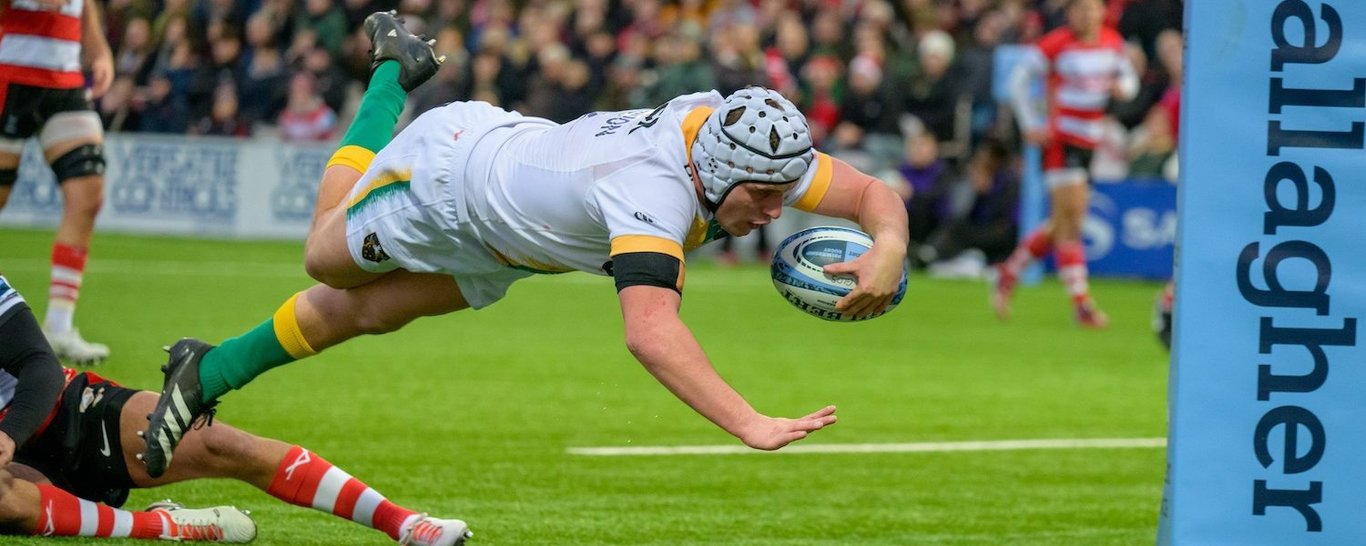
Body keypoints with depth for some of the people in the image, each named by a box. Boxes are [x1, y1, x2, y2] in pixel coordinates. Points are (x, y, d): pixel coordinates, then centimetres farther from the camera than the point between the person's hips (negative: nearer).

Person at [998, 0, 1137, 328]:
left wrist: (1123, 86, -5)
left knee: (1062, 224, 10)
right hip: (1060, 139, -7)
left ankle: (1008, 273, 28)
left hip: (1090, 141, 7)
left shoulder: (1112, 42, 6)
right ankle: (1081, 303, -11)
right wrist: (1030, 126, -9)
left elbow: (1128, 78, 19)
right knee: (1071, 216, -13)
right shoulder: (1056, 44, -10)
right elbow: (1019, 79, -3)